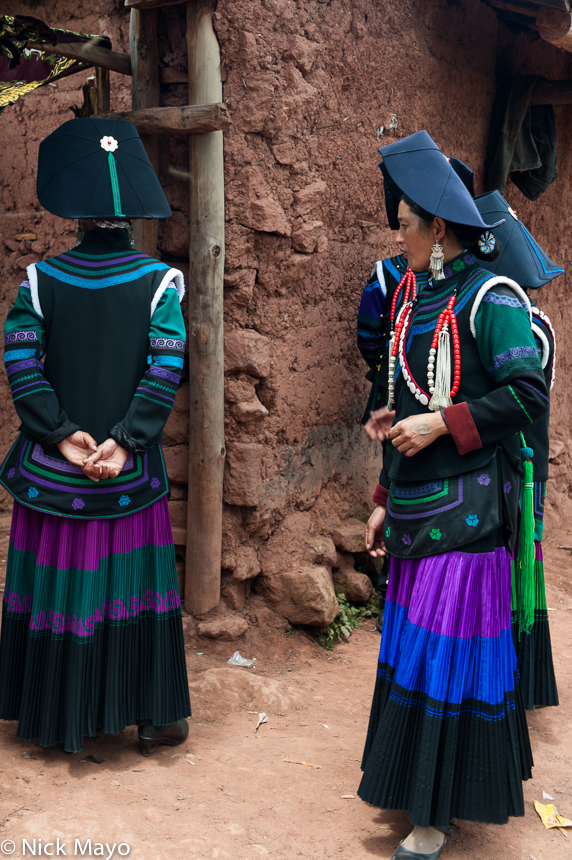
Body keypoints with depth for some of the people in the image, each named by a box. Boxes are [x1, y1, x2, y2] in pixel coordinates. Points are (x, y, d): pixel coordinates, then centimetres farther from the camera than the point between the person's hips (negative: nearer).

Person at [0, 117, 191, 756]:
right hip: (129, 473, -1)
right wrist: (124, 439, -14)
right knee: (135, 583, 8)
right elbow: (165, 368, -13)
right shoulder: (159, 281, -4)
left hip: (52, 466, 1)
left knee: (52, 580, 13)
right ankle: (153, 717, 18)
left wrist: (62, 435, -10)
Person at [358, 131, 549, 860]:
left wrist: (444, 422, -17)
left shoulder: (487, 299, -10)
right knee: (411, 643, 14)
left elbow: (528, 394, -16)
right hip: (417, 510, 8)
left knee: (452, 648, -1)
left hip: (466, 508, -8)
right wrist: (386, 501, 15)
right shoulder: (414, 302, 13)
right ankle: (420, 784, 31)